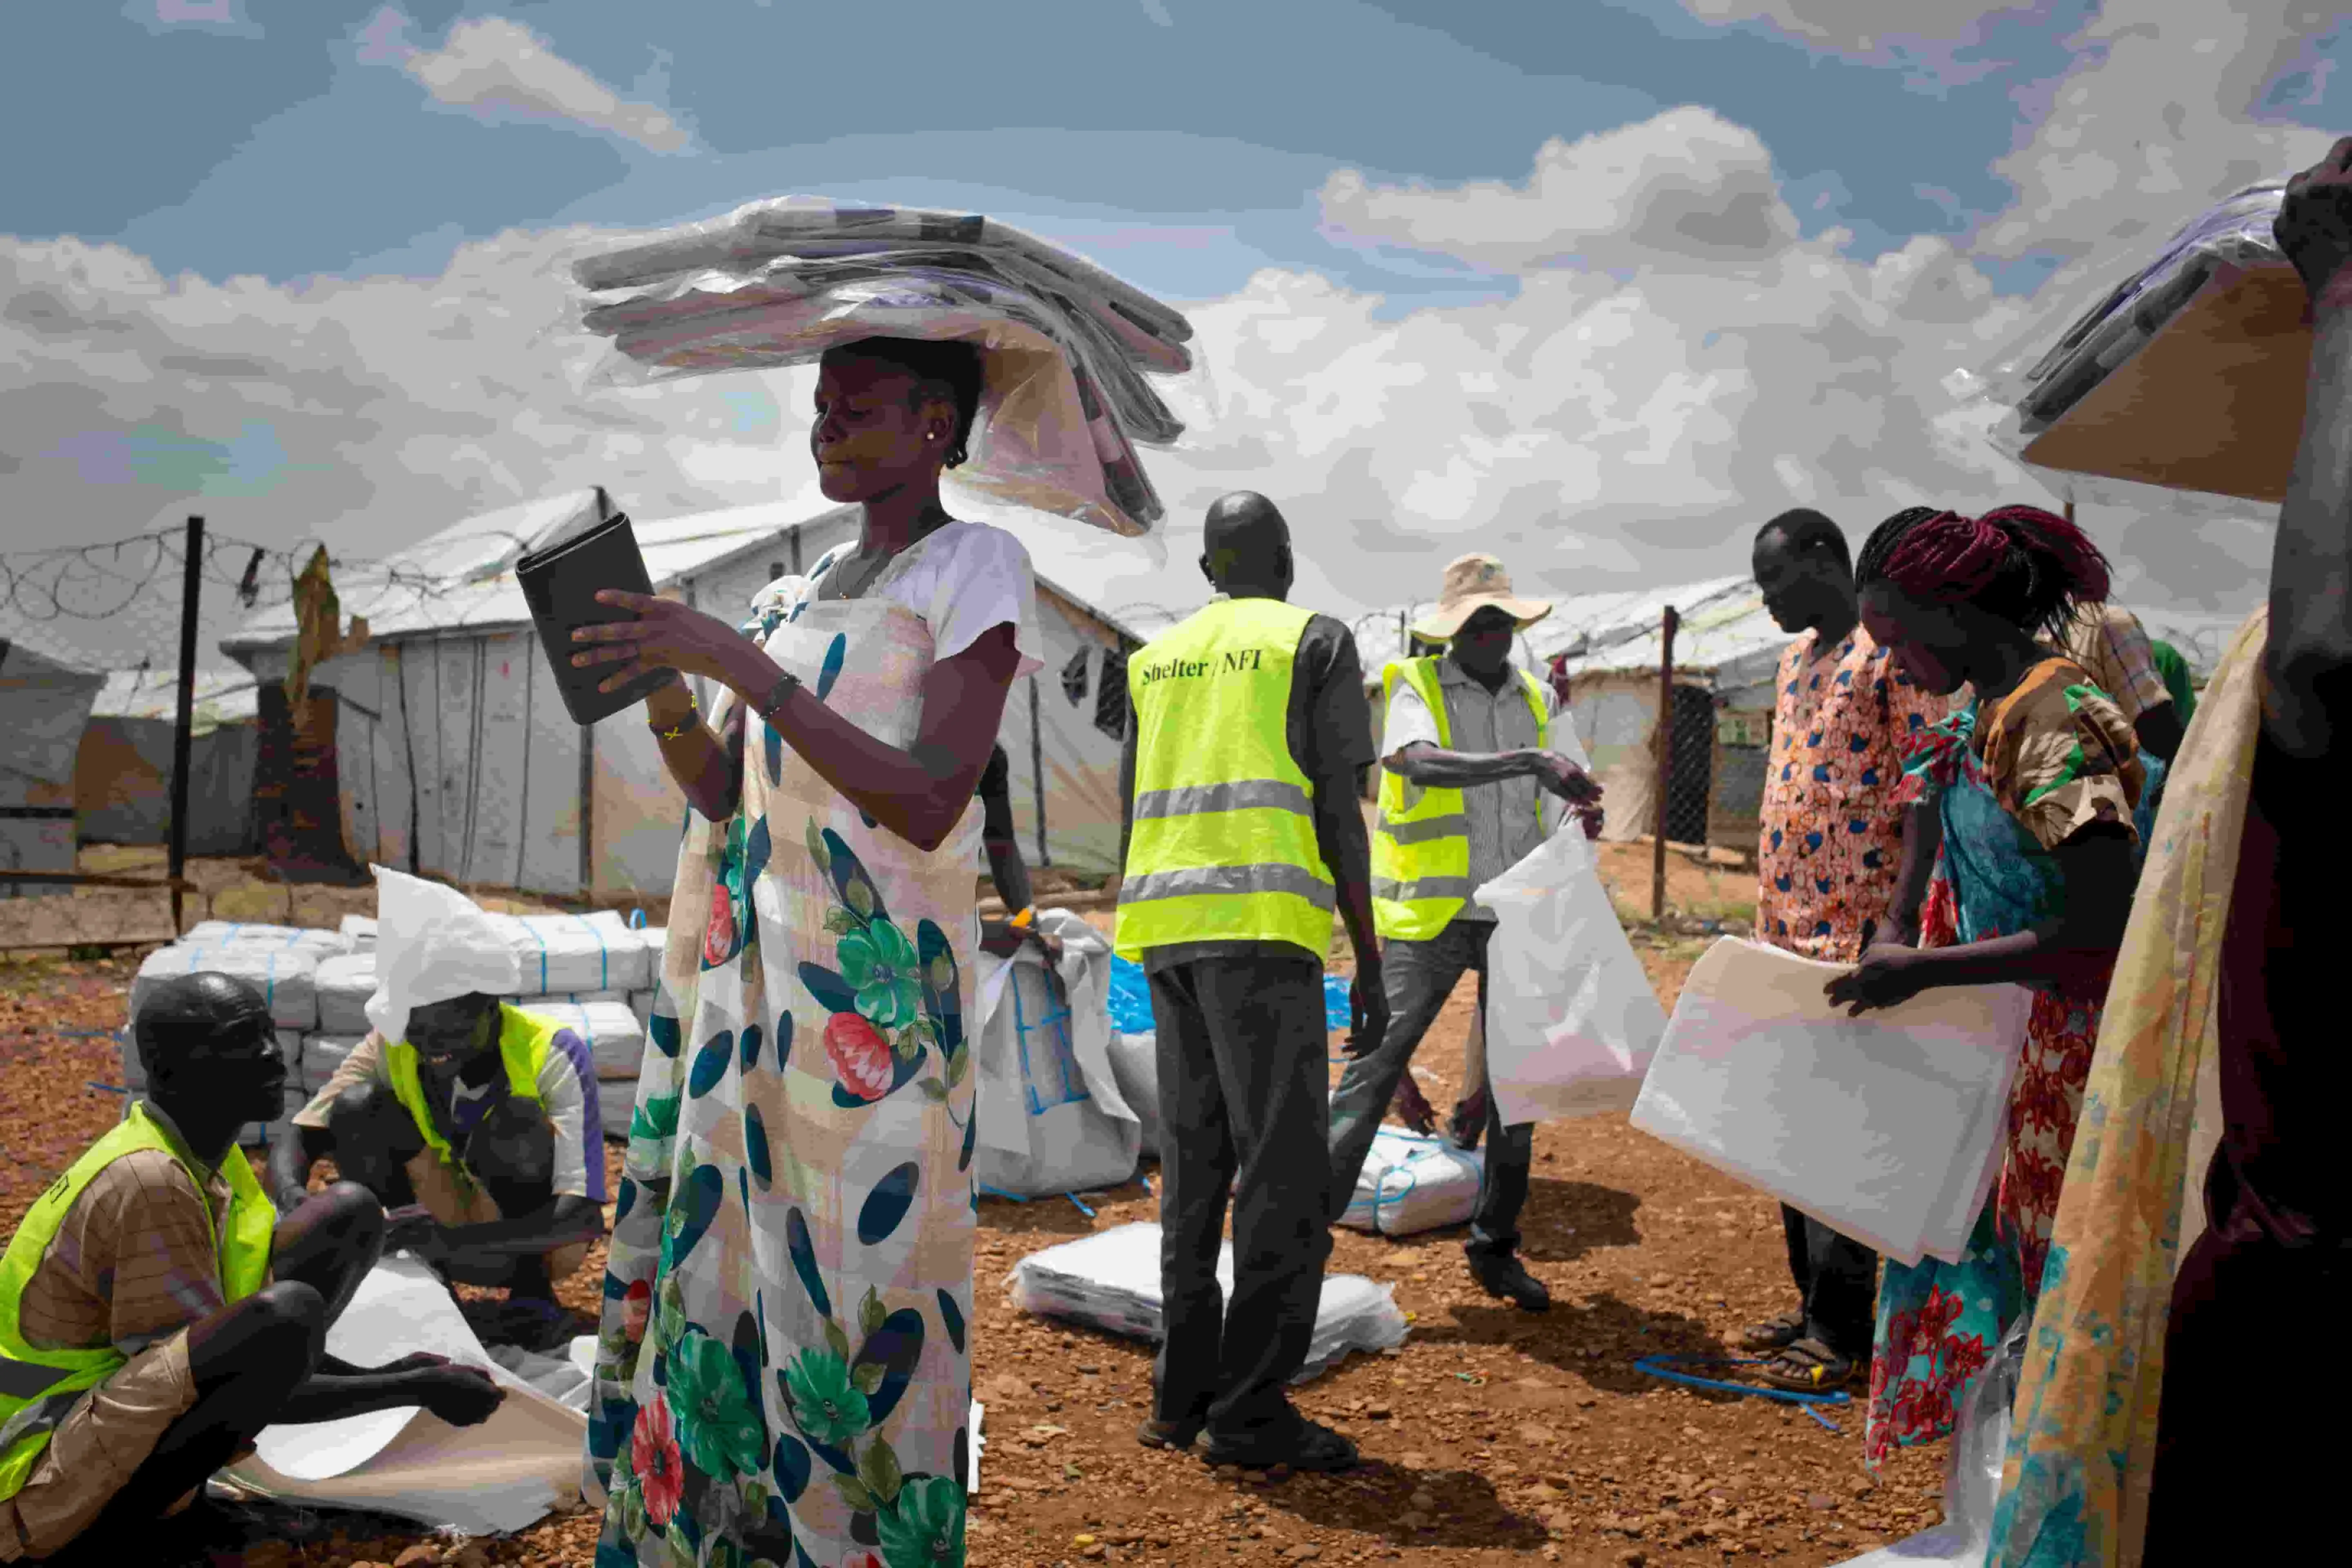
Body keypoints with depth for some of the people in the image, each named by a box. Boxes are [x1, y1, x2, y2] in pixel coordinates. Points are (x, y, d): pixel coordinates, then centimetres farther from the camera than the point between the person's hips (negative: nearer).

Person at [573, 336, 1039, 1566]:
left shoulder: (977, 565, -4)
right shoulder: (798, 594, 17)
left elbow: (929, 807, -16)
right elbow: (720, 790, 13)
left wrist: (741, 663, -19)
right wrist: (662, 680, -5)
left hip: (876, 993, -7)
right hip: (745, 976, 7)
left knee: (857, 1304, -3)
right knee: (715, 1271, 10)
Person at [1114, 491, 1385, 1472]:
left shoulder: (1157, 660, 20)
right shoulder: (1318, 643, 3)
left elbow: (1131, 826, 17)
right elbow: (1338, 812, -6)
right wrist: (1369, 966, -3)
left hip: (1168, 930, 6)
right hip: (1264, 926, -6)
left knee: (1197, 1163, 12)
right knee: (1286, 1175, -4)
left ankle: (1183, 1396, 14)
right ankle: (1249, 1414, -5)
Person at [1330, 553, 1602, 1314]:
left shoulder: (1539, 700, 13)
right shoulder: (1415, 686, -3)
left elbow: (1582, 796, 10)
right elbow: (1420, 764, -23)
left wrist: (1588, 818, -14)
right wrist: (1528, 765, -32)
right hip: (1432, 915, -5)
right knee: (1376, 1065, -8)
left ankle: (1495, 1245, 23)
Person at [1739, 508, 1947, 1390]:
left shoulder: (1892, 654, -9)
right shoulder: (1796, 661, 17)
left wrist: (1899, 926, -21)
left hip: (1853, 938, -8)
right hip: (1787, 932, 9)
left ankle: (1841, 1332, 6)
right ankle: (1814, 1305, 23)